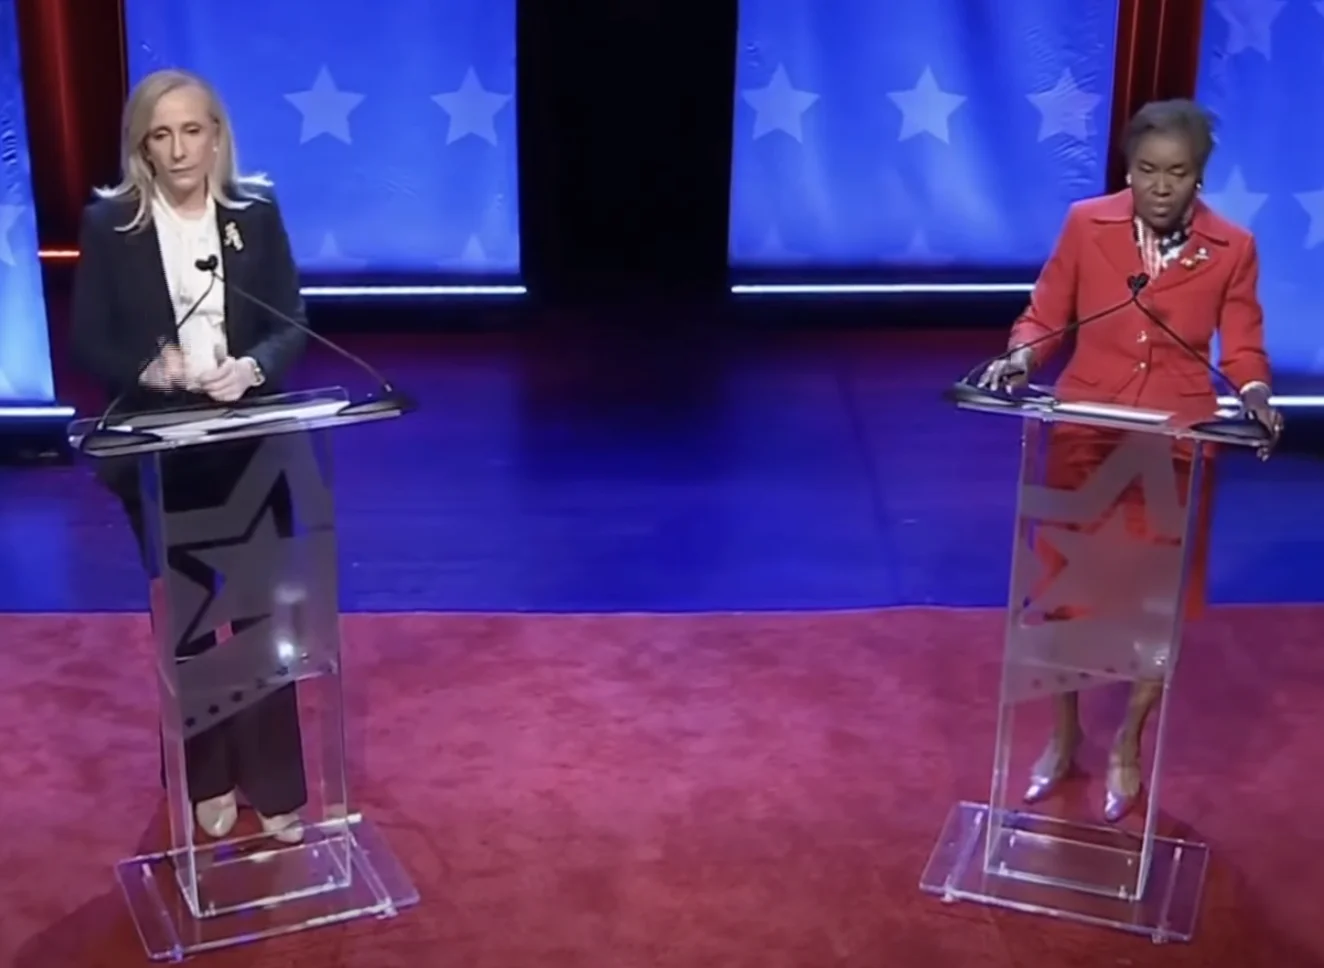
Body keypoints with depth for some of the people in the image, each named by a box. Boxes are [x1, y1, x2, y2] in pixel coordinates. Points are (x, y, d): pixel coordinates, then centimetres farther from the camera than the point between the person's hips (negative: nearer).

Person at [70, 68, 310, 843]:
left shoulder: (256, 213, 0)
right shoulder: (109, 224, -4)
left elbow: (293, 323, -1)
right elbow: (87, 343, -4)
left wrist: (252, 366, -21)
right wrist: (148, 368, -22)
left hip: (251, 444, 1)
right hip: (159, 450, 0)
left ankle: (276, 788, 18)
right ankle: (207, 782, 28)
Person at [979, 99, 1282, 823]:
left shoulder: (1231, 248, -7)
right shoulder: (1086, 224, -6)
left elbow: (1243, 349, 0)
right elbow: (1044, 317, 0)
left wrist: (1256, 401, -21)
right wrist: (1018, 360, -20)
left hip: (1175, 445, 0)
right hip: (1085, 434, 1)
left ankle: (1126, 750, 30)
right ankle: (1063, 738, 32)